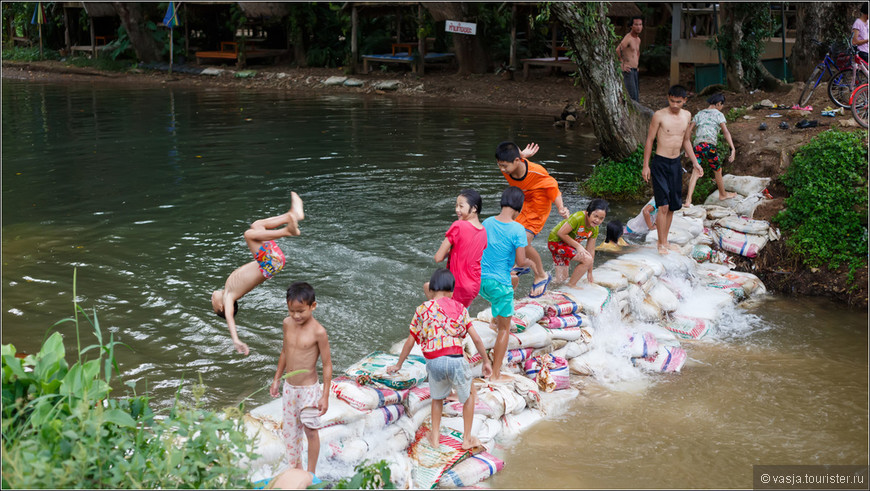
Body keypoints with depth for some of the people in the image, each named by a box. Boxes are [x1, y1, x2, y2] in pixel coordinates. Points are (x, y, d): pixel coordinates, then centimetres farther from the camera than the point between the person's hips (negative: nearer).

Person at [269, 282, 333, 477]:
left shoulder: (318, 332, -21)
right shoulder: (287, 323, -3)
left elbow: (327, 364, -14)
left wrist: (325, 396, -13)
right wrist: (276, 379, 17)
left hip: (308, 390, -6)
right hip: (289, 388, 6)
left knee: (310, 431, 9)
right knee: (290, 430, 17)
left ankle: (311, 473, 26)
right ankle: (296, 468, 36)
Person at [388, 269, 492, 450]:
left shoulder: (422, 309, 12)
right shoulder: (459, 308, 11)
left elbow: (410, 341, 14)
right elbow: (476, 338, 6)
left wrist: (398, 365, 25)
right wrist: (486, 361, 17)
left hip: (434, 362, 1)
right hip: (455, 360, -1)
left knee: (437, 397, 30)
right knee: (468, 396, 25)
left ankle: (435, 436, 29)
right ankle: (467, 438, 27)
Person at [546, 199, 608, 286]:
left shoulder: (595, 229, -4)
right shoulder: (579, 217, -28)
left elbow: (591, 250, 1)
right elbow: (561, 233, -27)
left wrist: (589, 272, 4)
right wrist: (578, 246, -25)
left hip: (568, 245, 8)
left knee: (561, 279, 8)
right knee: (587, 259, -20)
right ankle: (571, 285, -6)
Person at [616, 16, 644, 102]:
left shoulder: (638, 39, 15)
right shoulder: (628, 38, -14)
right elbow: (617, 51, -29)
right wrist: (622, 64, -22)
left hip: (634, 70, 9)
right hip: (627, 70, -9)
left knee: (636, 97, 9)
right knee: (632, 96, -14)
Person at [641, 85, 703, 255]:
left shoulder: (687, 116, 7)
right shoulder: (659, 115, -10)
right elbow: (649, 140, -5)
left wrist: (695, 162, 16)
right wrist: (646, 165, -8)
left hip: (676, 164, 6)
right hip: (660, 163, -6)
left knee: (673, 207, 9)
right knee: (663, 206, -11)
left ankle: (665, 241, 20)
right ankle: (661, 244, -3)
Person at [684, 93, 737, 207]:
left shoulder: (699, 114, 19)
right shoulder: (718, 114, 5)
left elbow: (689, 130, 13)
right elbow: (726, 132, -6)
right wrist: (733, 149, -10)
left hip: (697, 145, 4)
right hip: (709, 145, -4)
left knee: (695, 172, -4)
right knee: (717, 170, 17)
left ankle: (688, 200, -19)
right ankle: (723, 194, 37)